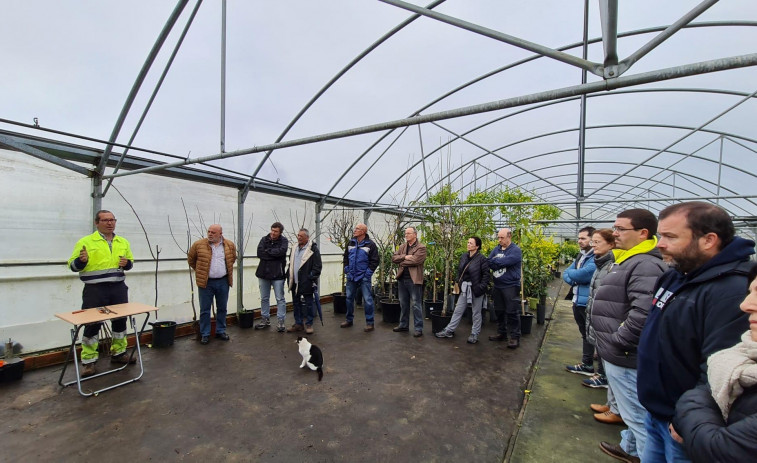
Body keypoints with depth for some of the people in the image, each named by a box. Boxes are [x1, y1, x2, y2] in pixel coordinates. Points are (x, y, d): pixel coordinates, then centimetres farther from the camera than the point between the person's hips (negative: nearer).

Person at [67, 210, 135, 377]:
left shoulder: (123, 242, 10)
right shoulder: (85, 242, -3)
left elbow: (130, 262, 19)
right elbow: (73, 265, -4)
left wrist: (127, 263, -3)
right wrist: (82, 260, -25)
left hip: (119, 289, 4)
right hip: (95, 290, -4)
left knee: (120, 321, 13)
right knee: (92, 324, 3)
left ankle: (118, 353, 30)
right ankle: (88, 361, 18)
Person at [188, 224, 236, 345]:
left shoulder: (230, 245, 0)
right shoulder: (198, 244, -5)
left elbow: (233, 258, 18)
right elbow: (191, 259, 9)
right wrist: (199, 271, 9)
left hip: (223, 281, 2)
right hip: (206, 282, -2)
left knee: (222, 308, 12)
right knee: (204, 309, 5)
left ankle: (221, 331, 25)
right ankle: (205, 334, 18)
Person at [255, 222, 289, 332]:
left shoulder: (283, 240, -4)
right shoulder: (264, 239, 4)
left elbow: (281, 251, -23)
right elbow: (259, 253, -10)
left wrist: (268, 251, -12)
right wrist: (274, 254, -15)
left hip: (277, 274, -4)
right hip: (263, 273, 4)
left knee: (280, 299, 3)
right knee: (264, 298, 15)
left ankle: (281, 322, 11)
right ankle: (265, 320, 29)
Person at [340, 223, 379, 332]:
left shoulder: (370, 245, -7)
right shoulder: (351, 243, 8)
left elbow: (375, 261, -6)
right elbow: (346, 257, 17)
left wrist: (368, 272, -11)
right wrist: (347, 269, 8)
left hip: (364, 278, -5)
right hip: (351, 277, 6)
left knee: (367, 299, -3)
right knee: (349, 298, 14)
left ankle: (369, 323, 9)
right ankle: (349, 320, 30)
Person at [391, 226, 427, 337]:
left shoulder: (421, 247, -7)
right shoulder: (402, 246, 13)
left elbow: (415, 261, -21)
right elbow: (393, 258, 3)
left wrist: (402, 261, -7)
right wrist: (405, 257, -13)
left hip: (414, 279, -6)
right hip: (402, 278, 7)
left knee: (416, 305, 0)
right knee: (403, 304, 17)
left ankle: (418, 328, 11)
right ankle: (403, 325, 30)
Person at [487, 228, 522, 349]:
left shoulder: (515, 250, -12)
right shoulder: (496, 249, 8)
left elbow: (504, 261, -25)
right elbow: (489, 263, -2)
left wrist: (494, 260, -7)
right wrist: (500, 263, -18)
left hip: (510, 286, -6)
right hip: (497, 286, 7)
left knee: (512, 312, 0)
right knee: (499, 311, 15)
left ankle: (515, 337, 12)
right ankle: (501, 333, 30)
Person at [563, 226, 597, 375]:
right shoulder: (580, 256, 12)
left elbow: (583, 274, -27)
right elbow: (566, 274, 11)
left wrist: (571, 274, -5)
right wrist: (575, 280, -10)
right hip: (578, 301, 9)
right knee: (584, 333, 21)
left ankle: (587, 365, 19)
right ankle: (588, 360, 36)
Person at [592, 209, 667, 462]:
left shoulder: (645, 265, -22)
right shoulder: (629, 261, 11)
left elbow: (643, 313, -32)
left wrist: (616, 342, -20)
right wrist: (608, 342, 18)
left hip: (625, 356, -11)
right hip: (617, 354, 11)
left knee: (636, 413, 5)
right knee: (632, 410, 26)